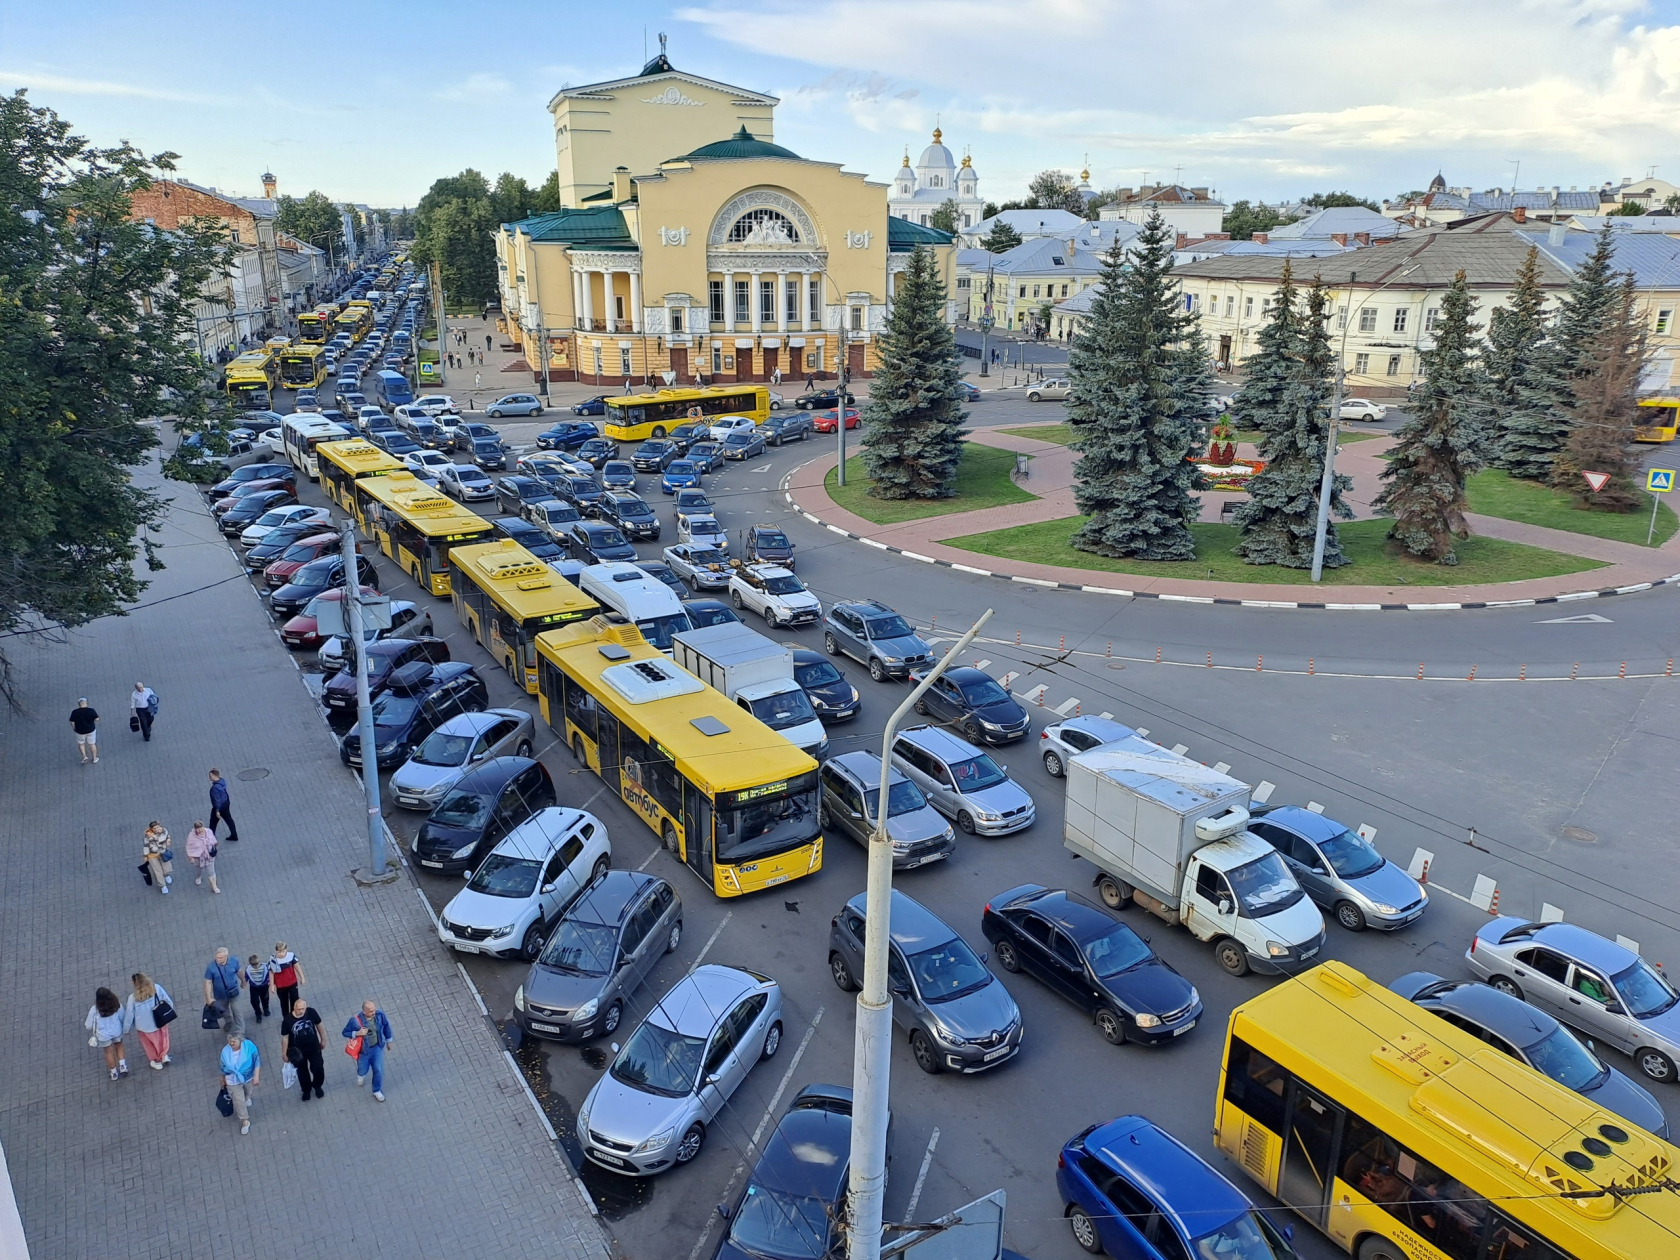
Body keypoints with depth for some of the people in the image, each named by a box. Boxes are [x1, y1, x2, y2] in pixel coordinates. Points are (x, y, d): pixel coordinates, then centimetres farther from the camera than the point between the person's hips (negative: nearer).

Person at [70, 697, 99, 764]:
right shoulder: (91, 711, -19)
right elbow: (97, 719, -12)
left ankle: (84, 756, 16)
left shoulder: (75, 712, -18)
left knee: (81, 743, 25)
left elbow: (72, 722, -14)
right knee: (92, 744, 18)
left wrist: (73, 728, 6)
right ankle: (94, 758, 29)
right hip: (91, 730, 0)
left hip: (80, 731, 0)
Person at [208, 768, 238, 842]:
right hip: (226, 803, 9)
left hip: (220, 806, -9)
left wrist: (217, 811, -20)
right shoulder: (222, 781, -6)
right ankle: (234, 836, 27)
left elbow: (217, 800, -25)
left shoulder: (215, 787, -30)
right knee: (229, 819, 18)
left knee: (213, 823, 11)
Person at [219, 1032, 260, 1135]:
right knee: (239, 1100, 2)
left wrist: (256, 1075, -20)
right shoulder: (225, 1051, -23)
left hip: (248, 1077, 1)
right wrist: (223, 1079, 9)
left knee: (247, 1092, 30)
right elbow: (222, 1066, -4)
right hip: (233, 1080, -1)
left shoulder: (249, 1046, -28)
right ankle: (245, 1120, 21)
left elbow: (257, 1060, -18)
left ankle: (246, 1098, 66)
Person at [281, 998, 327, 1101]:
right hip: (298, 1051, -1)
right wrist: (284, 1054, -4)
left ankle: (317, 1086, 43)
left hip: (314, 1047, 1)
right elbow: (285, 1037, -13)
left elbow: (318, 1025, -4)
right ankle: (306, 1090, 48)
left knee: (318, 1069, 11)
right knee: (302, 1071, 20)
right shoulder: (287, 1020, -26)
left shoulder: (311, 1012, -22)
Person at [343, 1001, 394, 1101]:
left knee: (378, 1070, 9)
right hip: (363, 1050, -2)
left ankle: (377, 1091, 35)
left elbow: (386, 1026, -3)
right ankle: (361, 1074, 61)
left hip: (377, 1047, 2)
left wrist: (389, 1040, 8)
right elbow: (345, 1033, -16)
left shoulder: (379, 1014, -23)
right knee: (363, 1069, 22)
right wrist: (357, 1033, -35)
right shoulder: (355, 1020, -31)